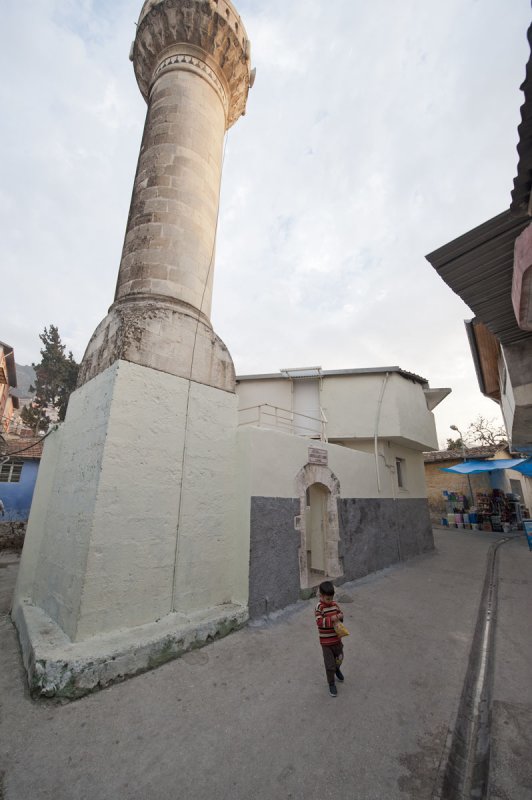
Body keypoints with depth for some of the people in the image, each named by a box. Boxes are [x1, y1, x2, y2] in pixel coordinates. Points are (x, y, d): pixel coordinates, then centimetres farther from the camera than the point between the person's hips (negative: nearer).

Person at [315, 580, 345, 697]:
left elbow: (341, 613, 6)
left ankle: (337, 669, 57)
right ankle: (331, 684, 31)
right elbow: (319, 622, -29)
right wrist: (331, 619, -37)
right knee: (330, 664, 6)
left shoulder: (335, 604, -6)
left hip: (337, 639, 5)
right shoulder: (319, 608, -23)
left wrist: (340, 616, -17)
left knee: (339, 658, 25)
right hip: (326, 642, -5)